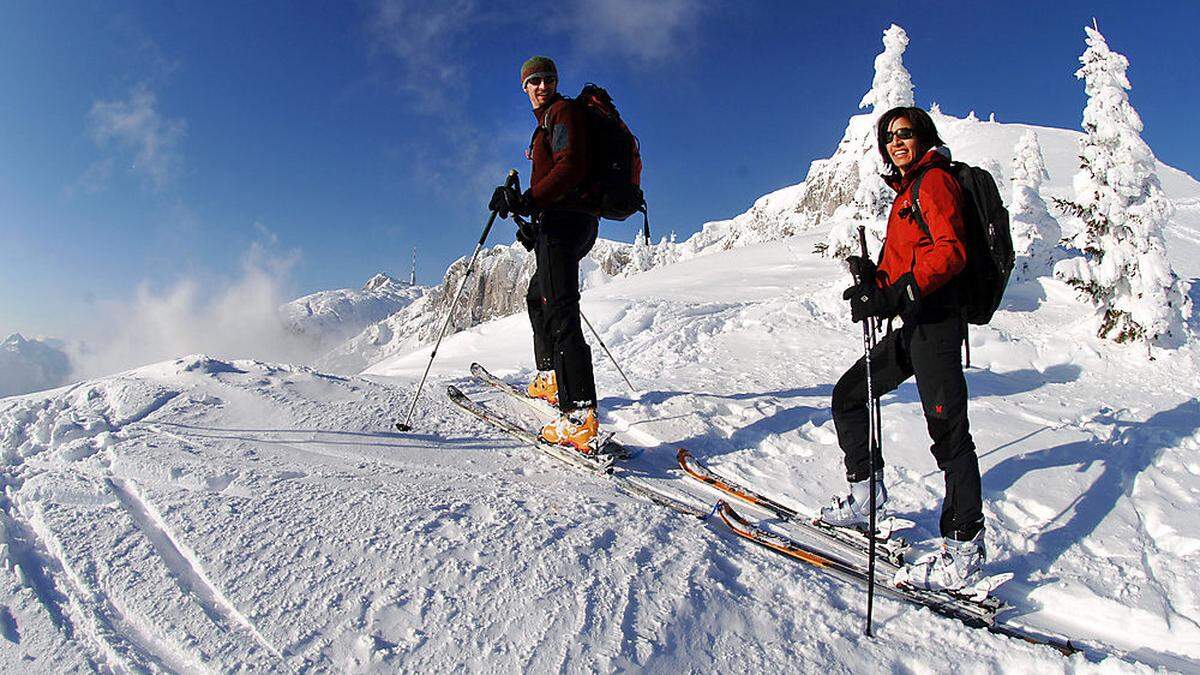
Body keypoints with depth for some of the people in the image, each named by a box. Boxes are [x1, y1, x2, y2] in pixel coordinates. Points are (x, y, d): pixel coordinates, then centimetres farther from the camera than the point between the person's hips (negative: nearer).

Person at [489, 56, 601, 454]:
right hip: (575, 223, 11)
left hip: (563, 221, -11)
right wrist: (535, 225, 24)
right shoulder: (548, 120, 29)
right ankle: (551, 379, 34)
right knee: (538, 296, 27)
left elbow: (570, 168, -19)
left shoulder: (563, 111, -3)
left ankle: (581, 417, -32)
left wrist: (528, 201, -27)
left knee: (559, 311, -22)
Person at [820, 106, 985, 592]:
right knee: (848, 395, 14)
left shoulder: (934, 179, -4)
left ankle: (965, 552, -3)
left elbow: (950, 251, -19)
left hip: (935, 320, -10)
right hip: (914, 323, 10)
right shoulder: (908, 190, 23)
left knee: (948, 430, -9)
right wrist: (875, 282, 2)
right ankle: (866, 494, 23)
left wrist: (896, 294, -27)